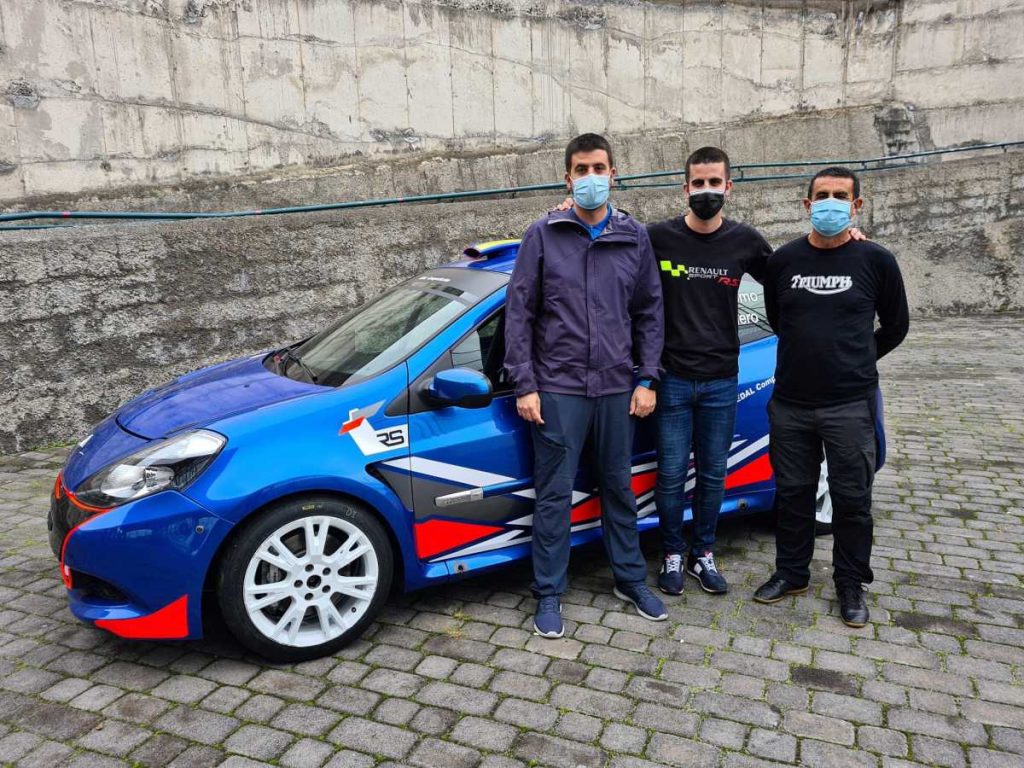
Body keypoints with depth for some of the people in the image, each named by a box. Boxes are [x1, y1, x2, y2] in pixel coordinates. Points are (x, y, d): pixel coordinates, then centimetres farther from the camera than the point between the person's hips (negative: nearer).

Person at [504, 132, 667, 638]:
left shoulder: (635, 238, 6)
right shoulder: (543, 235, -2)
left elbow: (649, 312, 9)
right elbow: (519, 312, -3)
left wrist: (646, 379, 2)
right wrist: (524, 385, -8)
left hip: (617, 387, 3)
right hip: (558, 388, -2)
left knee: (619, 487, 15)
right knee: (554, 493, 4)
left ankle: (630, 580, 32)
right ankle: (549, 593, 19)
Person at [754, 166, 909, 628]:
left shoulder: (876, 261, -4)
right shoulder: (784, 260, 3)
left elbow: (895, 326, 9)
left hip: (850, 405, -2)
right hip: (789, 403, 2)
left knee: (852, 499, 8)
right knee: (793, 493, 14)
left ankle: (850, 585, 26)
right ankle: (791, 573, 31)